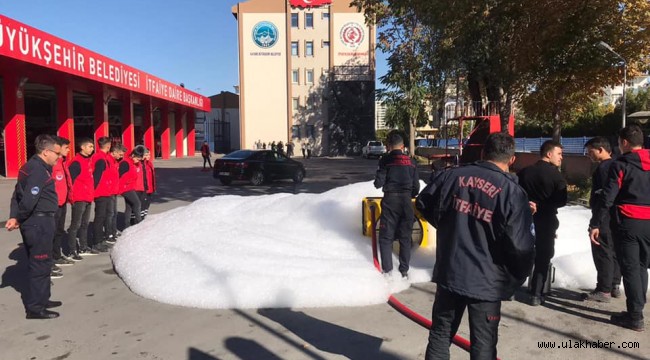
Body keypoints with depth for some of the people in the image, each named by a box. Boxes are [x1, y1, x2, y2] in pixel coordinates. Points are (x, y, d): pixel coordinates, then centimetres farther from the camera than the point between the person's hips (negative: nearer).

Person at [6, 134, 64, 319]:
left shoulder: (32, 166, 13)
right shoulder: (39, 170, -19)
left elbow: (17, 194, 12)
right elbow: (29, 200, -25)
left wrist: (14, 216, 2)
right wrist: (19, 219, -9)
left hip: (36, 221, 10)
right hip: (39, 222, -10)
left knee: (38, 263, 19)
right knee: (40, 264, -1)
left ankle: (41, 299, 32)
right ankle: (35, 308, 8)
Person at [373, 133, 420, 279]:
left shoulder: (385, 160, -5)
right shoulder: (411, 162, 6)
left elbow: (378, 183, -8)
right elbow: (416, 187, 6)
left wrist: (379, 180, 14)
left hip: (390, 200, -3)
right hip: (406, 201, 3)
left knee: (386, 236, 6)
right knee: (405, 237, 11)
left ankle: (387, 270, 4)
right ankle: (404, 270, 15)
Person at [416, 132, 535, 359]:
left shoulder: (451, 175, -2)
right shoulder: (512, 192, -14)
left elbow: (423, 204, 11)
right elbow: (520, 246, -17)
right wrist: (519, 277, 3)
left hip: (449, 273, 3)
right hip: (486, 281, -3)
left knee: (441, 333, 18)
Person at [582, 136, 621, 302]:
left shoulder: (603, 168, -16)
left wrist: (595, 222, -20)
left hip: (604, 220, -10)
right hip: (615, 218, 10)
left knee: (602, 254, -3)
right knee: (613, 252, 16)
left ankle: (604, 290, 3)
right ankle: (614, 286, 25)